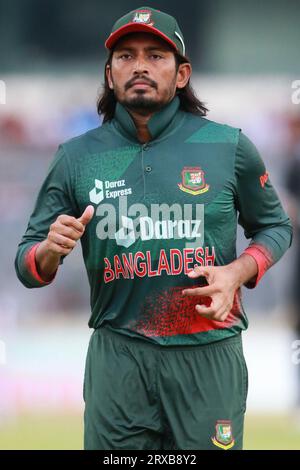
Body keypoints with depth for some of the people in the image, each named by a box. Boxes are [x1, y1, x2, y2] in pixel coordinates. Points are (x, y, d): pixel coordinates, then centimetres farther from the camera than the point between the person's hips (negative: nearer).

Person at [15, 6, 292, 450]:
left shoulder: (229, 147, -1)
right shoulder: (77, 157, 3)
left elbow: (276, 227, 13)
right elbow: (28, 268, 8)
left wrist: (238, 272, -8)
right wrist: (50, 251, -16)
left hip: (208, 358, -1)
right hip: (117, 359, 1)